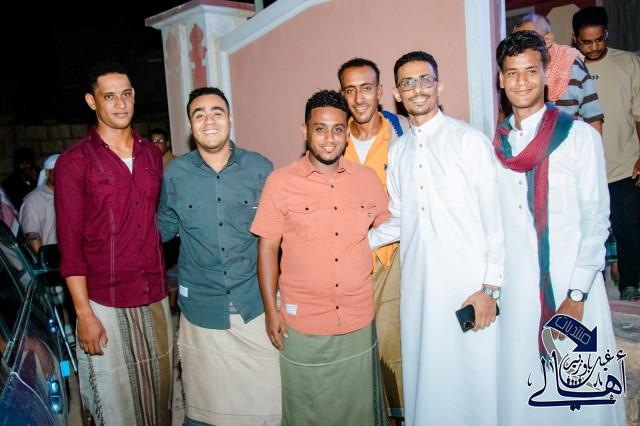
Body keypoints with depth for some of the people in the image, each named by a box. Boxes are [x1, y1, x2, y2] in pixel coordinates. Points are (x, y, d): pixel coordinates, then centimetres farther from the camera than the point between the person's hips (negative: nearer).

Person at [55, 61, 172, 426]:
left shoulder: (152, 154, 9)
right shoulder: (75, 161, -5)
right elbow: (70, 244, -7)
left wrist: (167, 284, 8)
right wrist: (84, 314, -11)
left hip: (156, 297, 4)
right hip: (105, 303, -4)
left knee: (160, 391, 13)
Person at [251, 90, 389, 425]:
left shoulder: (368, 179, 2)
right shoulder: (280, 182, -7)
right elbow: (267, 249, -3)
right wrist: (271, 311, -4)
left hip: (360, 322, 3)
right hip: (302, 325, -2)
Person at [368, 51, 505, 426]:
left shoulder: (470, 140, -3)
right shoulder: (397, 151, 12)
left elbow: (495, 217, -5)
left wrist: (490, 287, -9)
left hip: (469, 286, -4)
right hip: (417, 286, 4)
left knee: (472, 378, 4)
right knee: (425, 377, 12)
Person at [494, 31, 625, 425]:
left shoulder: (580, 136, -4)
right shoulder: (495, 145, 8)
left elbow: (596, 219, -6)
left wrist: (577, 296, -12)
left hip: (572, 289, -3)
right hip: (515, 290, 3)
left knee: (580, 392, 5)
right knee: (521, 392, 10)